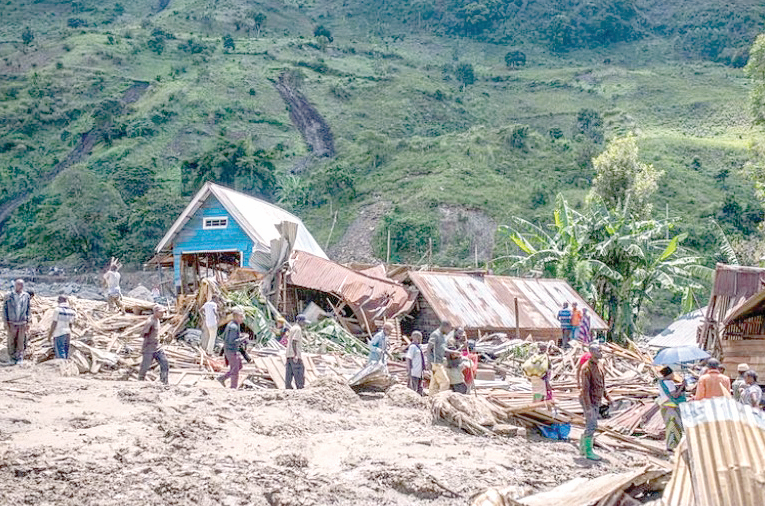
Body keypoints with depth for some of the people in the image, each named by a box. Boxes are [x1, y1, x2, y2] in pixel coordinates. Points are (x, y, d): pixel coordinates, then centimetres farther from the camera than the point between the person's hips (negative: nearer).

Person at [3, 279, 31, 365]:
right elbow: (5, 308, 3)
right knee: (11, 341, 1)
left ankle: (20, 358, 9)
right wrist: (6, 322, -2)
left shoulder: (26, 296, 6)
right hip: (11, 323, -1)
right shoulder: (9, 296, 0)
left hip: (22, 323, 1)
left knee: (21, 341, 2)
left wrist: (27, 321, 9)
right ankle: (12, 358, 10)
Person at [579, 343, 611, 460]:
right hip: (589, 401, -9)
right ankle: (588, 452, 2)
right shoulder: (587, 368, -21)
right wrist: (588, 407, -26)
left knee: (592, 425, 15)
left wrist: (607, 397, 19)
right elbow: (585, 389, -23)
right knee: (591, 425, -7)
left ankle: (582, 446, 29)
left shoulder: (598, 365, 8)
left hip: (596, 401, 9)